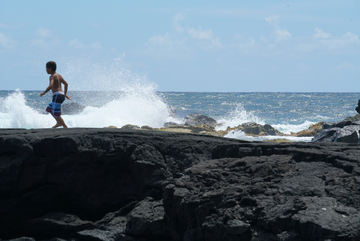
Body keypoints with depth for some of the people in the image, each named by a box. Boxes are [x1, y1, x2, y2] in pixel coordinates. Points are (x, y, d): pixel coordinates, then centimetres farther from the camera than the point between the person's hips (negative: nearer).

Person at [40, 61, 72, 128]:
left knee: (56, 114, -5)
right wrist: (65, 94, 27)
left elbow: (50, 86, -25)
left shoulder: (52, 76, -10)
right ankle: (59, 123, 20)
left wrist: (44, 92, -13)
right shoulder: (59, 75, 16)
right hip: (61, 95, 10)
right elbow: (66, 84, 21)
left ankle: (65, 126, -4)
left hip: (57, 95, -10)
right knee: (49, 109, 23)